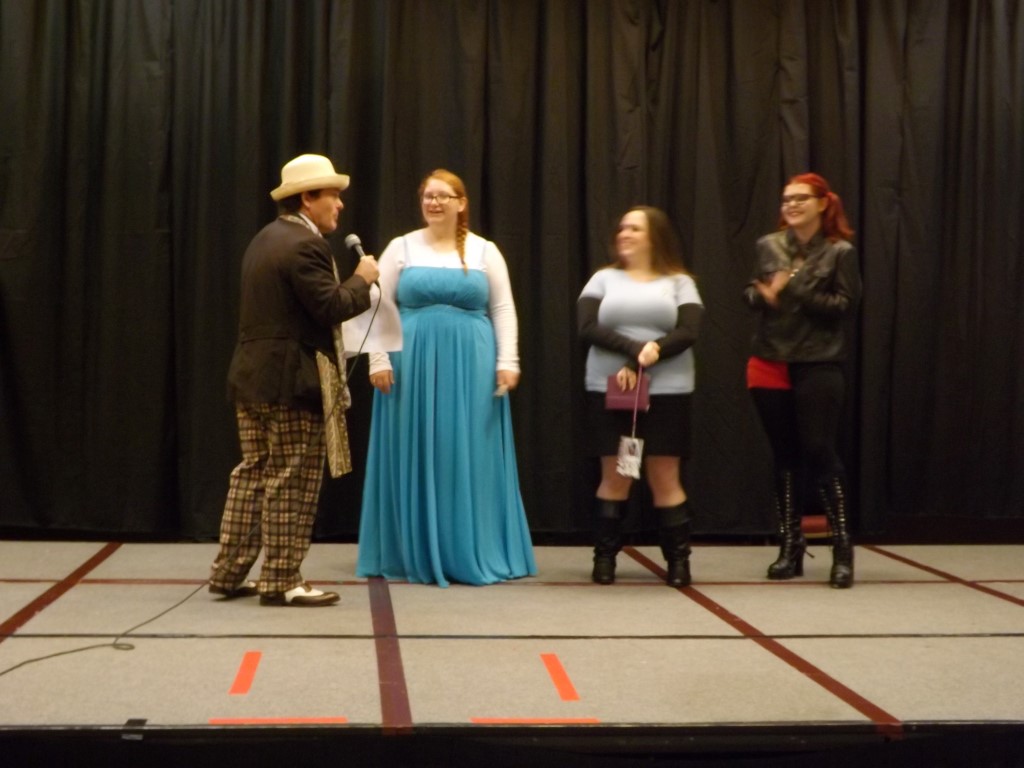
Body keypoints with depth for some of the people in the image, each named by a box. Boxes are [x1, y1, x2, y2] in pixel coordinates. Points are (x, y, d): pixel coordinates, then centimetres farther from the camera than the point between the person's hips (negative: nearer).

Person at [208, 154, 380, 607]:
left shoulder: (266, 239, 17)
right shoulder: (304, 245, -15)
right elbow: (332, 307, -20)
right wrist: (362, 280, -4)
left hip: (253, 374, 10)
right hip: (289, 379, -10)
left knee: (253, 473, 14)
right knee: (292, 482, -3)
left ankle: (229, 573, 17)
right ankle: (282, 582, 2)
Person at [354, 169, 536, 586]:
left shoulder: (485, 251, 6)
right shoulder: (401, 248, 5)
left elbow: (503, 309, 5)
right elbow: (380, 307, 3)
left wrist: (507, 361, -4)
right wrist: (379, 359, -6)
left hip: (471, 367, 0)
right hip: (412, 365, 0)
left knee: (469, 458, 3)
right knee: (415, 458, 3)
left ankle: (470, 552, 12)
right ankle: (414, 553, 12)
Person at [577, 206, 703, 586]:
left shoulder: (679, 283, 6)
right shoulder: (603, 279, 9)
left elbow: (687, 333, -9)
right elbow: (588, 328, -5)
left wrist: (637, 364, -18)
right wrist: (636, 348, -19)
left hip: (666, 393, -1)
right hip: (609, 392, 1)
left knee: (665, 477, 0)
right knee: (614, 476, 3)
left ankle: (678, 559, 7)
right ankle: (604, 558, 11)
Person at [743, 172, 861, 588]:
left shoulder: (839, 252, -4)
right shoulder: (769, 246, 6)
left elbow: (846, 305, -10)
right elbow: (751, 291, 14)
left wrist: (794, 291, -18)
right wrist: (761, 295, -10)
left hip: (818, 367, -4)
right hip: (770, 365, 4)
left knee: (819, 452, -6)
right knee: (784, 457, 9)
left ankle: (843, 550, 4)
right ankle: (790, 549, 18)